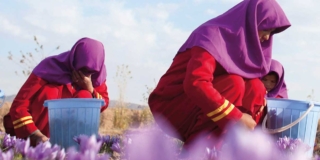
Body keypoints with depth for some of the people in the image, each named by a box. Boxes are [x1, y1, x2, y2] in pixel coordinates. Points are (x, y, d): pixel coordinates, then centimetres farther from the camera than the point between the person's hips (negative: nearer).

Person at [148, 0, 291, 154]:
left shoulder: (239, 38, 6)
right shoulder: (213, 34, -20)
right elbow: (195, 83, -33)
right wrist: (236, 118, -32)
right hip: (172, 104, -8)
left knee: (255, 88, -8)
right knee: (233, 84, -27)